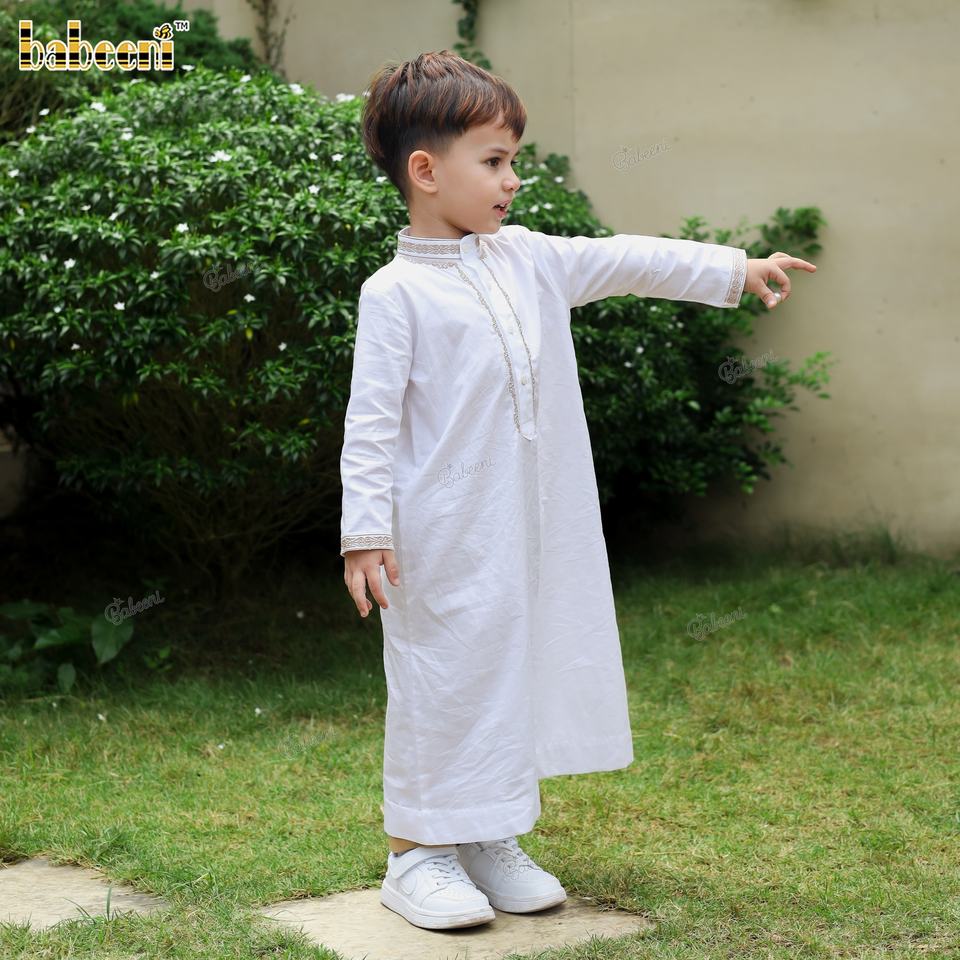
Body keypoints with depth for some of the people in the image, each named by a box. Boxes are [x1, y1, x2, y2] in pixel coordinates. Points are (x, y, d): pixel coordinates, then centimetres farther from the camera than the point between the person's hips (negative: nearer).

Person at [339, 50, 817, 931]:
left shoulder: (526, 259, 10)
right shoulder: (395, 293, -11)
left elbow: (624, 263, 17)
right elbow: (372, 421, -13)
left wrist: (738, 269, 20)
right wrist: (365, 531, -18)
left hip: (531, 534, 7)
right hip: (444, 546, -7)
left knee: (519, 670, 12)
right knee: (444, 681, 0)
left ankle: (491, 844, 25)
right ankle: (417, 855, 13)